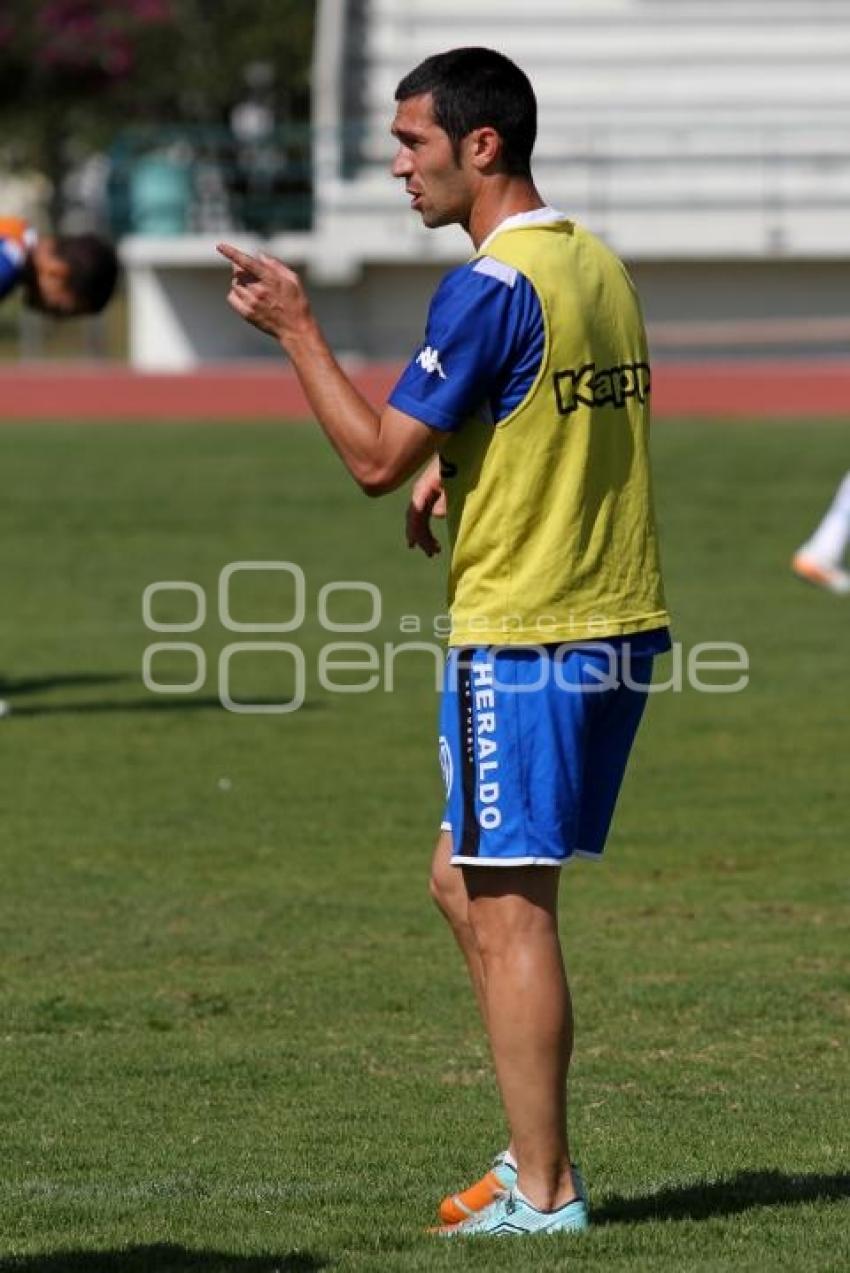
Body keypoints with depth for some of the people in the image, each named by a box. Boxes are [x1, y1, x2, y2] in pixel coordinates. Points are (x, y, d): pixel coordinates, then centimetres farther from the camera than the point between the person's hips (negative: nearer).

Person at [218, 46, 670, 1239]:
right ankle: (538, 1153, 16)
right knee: (465, 883, 17)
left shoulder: (490, 288, -16)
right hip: (623, 629, 9)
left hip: (524, 637, -9)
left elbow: (376, 457, -15)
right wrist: (456, 466, 14)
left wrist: (295, 327, -7)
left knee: (508, 910, -3)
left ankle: (542, 1192, 0)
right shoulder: (599, 265, 12)